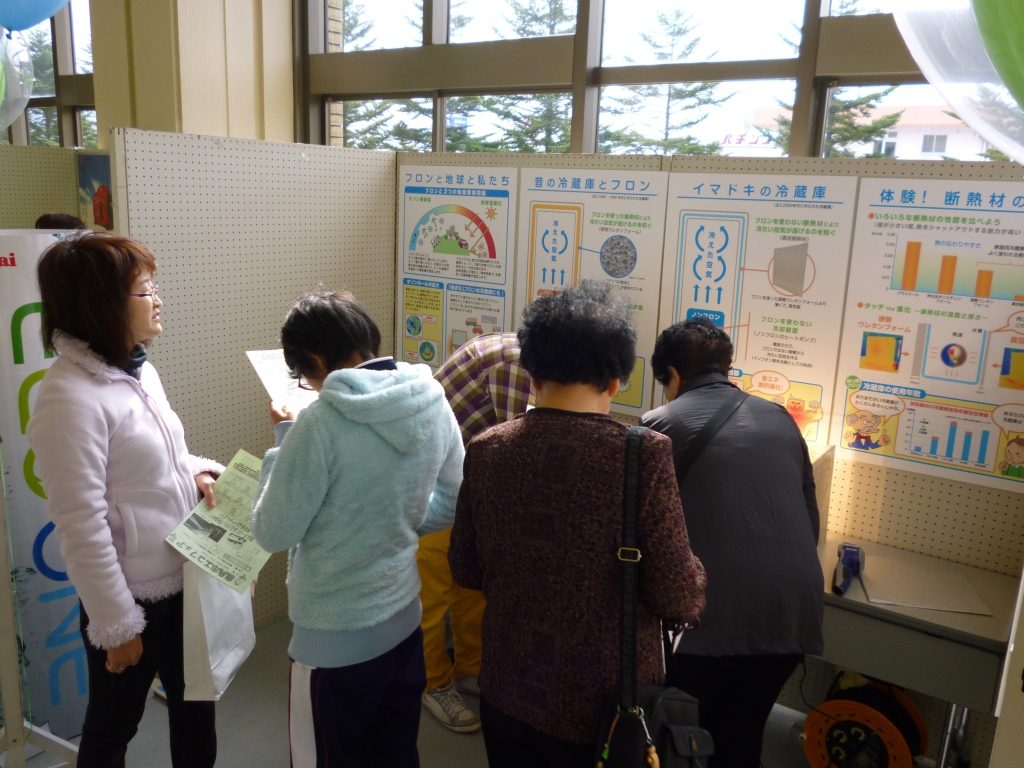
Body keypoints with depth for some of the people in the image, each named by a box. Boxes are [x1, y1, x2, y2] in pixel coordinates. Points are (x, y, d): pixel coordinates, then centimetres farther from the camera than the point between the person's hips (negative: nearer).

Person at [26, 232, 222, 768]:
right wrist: (116, 625, -16)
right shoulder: (70, 396, -23)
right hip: (132, 597, -7)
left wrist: (195, 470, -4)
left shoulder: (140, 371, 3)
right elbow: (81, 526, -21)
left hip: (183, 579, 8)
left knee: (195, 706, 23)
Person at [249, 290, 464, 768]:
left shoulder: (321, 423, -25)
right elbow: (450, 504, 6)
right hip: (405, 619, 6)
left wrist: (284, 441, -6)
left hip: (337, 638, -6)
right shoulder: (434, 401, -6)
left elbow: (272, 533, -14)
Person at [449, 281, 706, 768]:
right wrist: (693, 577, 3)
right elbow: (680, 600, -18)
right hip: (602, 707, -3)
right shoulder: (644, 454, -22)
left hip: (507, 695, 3)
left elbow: (465, 570, 2)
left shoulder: (485, 451, -10)